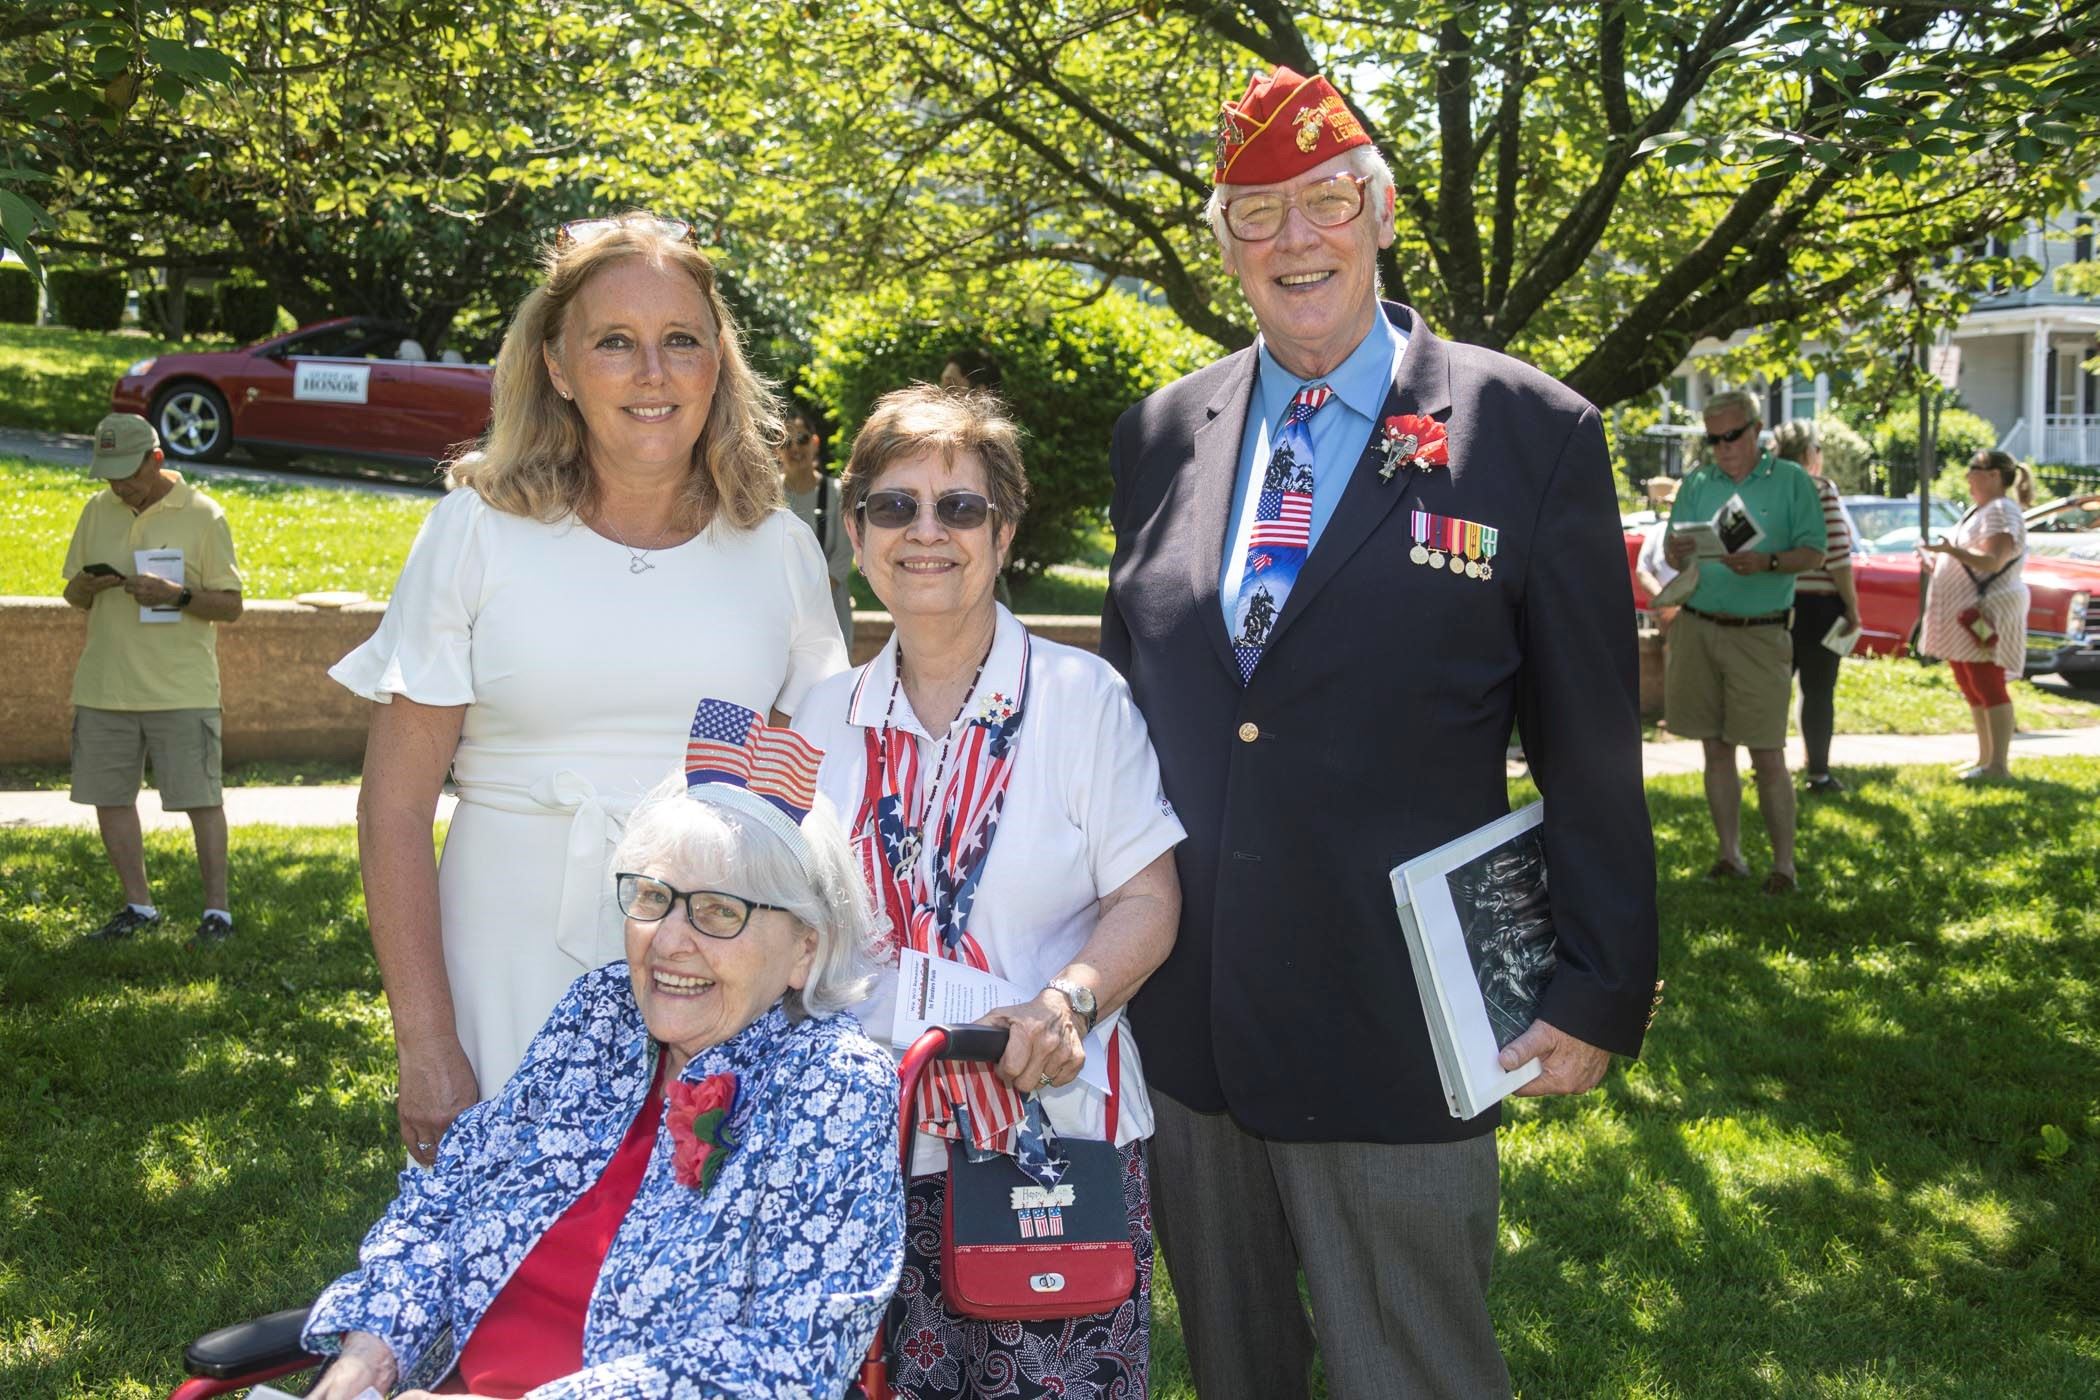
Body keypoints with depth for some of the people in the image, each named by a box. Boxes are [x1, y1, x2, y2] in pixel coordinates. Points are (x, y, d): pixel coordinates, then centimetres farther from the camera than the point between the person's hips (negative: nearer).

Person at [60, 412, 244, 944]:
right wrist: (89, 585, -9)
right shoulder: (98, 511, 9)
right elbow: (74, 595, 15)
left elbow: (231, 606, -4)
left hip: (182, 689, -5)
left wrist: (178, 597, -22)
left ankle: (217, 909, 8)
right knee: (109, 797, 9)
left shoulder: (202, 515, -4)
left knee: (201, 799, -2)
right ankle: (138, 906, 22)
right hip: (104, 686, 5)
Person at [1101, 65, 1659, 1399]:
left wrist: (1603, 992, -4)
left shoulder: (1529, 432, -7)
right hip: (1181, 1017, 4)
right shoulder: (1163, 434, 6)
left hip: (1395, 1032, -4)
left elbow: (1592, 748, -5)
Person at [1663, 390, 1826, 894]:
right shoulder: (1697, 482, 10)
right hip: (1698, 628, 4)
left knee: (1768, 758, -4)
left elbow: (1814, 552, -3)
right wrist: (1678, 551, -16)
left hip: (1760, 634, -3)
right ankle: (1730, 855, 18)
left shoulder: (1791, 481, 1)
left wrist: (1767, 563, -21)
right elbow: (1672, 556, 7)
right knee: (1716, 751, 8)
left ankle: (1784, 865, 4)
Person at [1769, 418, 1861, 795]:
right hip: (1818, 602, -5)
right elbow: (1836, 554, -16)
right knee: (1818, 689, 2)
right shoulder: (1820, 489, -12)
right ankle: (1818, 773, 5)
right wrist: (1852, 605, -9)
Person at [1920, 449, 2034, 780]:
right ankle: (1984, 759, 20)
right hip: (1965, 616, 11)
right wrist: (1939, 561, 14)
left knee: (1989, 689, -10)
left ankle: (1999, 765, -9)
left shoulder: (2001, 512, -13)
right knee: (1973, 690, 13)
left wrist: (1951, 549, -36)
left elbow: (1992, 562, -25)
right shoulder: (1979, 510, 18)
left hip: (1987, 615, -11)